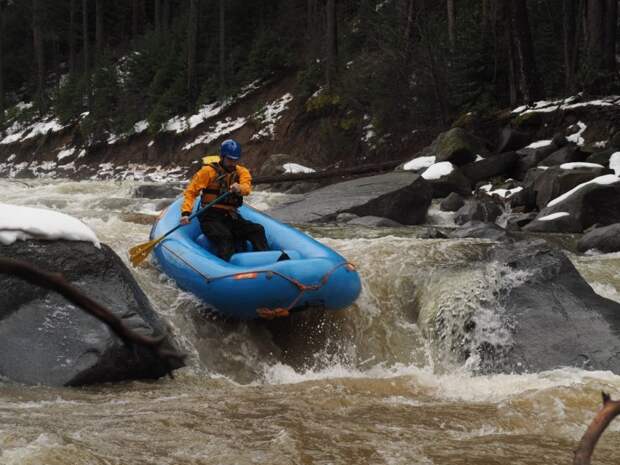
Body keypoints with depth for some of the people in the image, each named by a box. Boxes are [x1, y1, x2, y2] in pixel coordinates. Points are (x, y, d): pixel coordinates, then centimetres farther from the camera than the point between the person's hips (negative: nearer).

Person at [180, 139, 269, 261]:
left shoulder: (241, 172, 10)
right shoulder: (208, 171, 1)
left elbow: (246, 188, -12)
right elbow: (191, 191, -1)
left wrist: (239, 188, -38)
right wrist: (186, 213, -18)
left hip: (231, 216, 4)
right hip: (211, 217, -4)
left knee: (257, 230, -17)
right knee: (224, 237, -33)